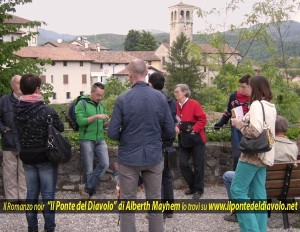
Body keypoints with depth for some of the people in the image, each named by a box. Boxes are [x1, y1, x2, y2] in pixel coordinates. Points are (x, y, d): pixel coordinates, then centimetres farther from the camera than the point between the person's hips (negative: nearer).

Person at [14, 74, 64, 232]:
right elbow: (60, 128, -5)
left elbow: (19, 130, 4)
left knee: (31, 193, 14)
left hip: (26, 156, 4)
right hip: (45, 157, -4)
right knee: (47, 194, 5)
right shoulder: (46, 110, -18)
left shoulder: (16, 110, -6)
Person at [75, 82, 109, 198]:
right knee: (89, 169, 3)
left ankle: (87, 188, 3)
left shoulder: (101, 106, 12)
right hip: (87, 140, -5)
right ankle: (90, 192, 20)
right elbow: (80, 121, -18)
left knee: (105, 163, -9)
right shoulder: (82, 104, -7)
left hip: (100, 140, 5)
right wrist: (96, 116, -24)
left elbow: (103, 124, 13)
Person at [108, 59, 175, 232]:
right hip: (154, 156, 2)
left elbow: (113, 133, -12)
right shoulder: (161, 97, -5)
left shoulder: (123, 99, -12)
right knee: (155, 201, 14)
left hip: (129, 158, -2)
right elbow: (170, 132, -3)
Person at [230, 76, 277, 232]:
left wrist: (239, 124, -9)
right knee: (259, 194, 10)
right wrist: (244, 121, 10)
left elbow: (255, 131, -25)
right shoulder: (271, 107, 13)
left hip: (253, 155, -9)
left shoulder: (257, 104, -14)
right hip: (264, 155, 9)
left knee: (237, 190, -3)